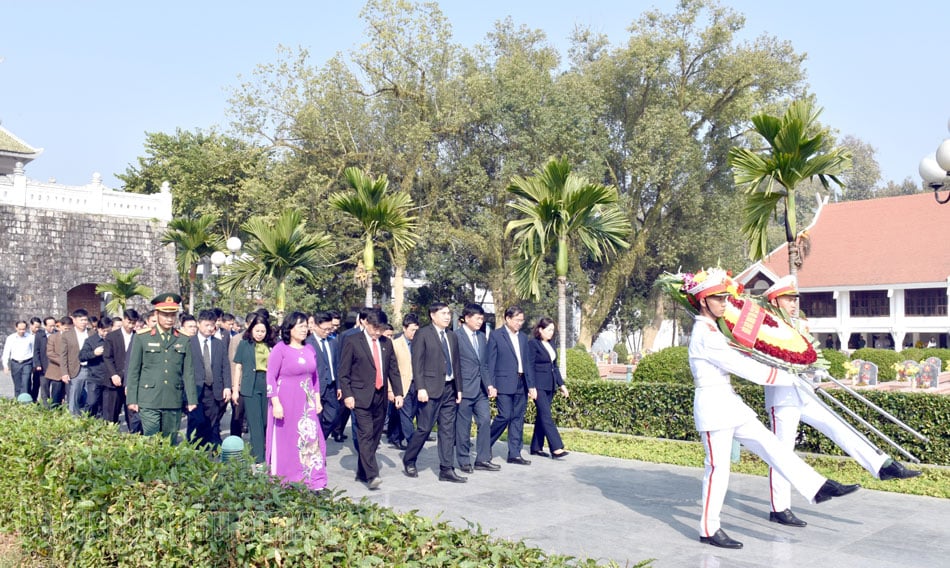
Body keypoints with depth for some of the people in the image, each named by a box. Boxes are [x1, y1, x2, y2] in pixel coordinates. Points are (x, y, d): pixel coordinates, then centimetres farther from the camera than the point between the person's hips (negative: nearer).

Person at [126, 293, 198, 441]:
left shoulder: (184, 340, 8)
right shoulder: (142, 338, 3)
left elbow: (188, 372, 7)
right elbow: (133, 371, 4)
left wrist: (192, 399, 4)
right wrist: (131, 399, 0)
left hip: (174, 401, 2)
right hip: (149, 401, -2)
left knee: (171, 443, 7)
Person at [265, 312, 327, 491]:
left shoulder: (310, 350, 9)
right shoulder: (280, 349, -7)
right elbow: (271, 377, -9)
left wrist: (317, 400, 11)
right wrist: (276, 403, -15)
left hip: (307, 403, 5)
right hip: (286, 403, -5)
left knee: (310, 440, 2)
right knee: (285, 441, 4)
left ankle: (312, 481, 10)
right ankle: (283, 482, 16)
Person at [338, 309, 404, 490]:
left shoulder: (386, 343, 12)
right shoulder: (353, 342, -2)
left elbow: (393, 369, 15)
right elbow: (344, 372, -2)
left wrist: (398, 392, 7)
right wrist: (347, 394, -10)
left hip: (381, 396, 5)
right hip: (361, 397, -5)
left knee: (375, 436, 8)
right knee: (366, 434, -12)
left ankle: (362, 472, 20)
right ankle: (372, 475, -16)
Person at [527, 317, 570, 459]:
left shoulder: (550, 345, 15)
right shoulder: (532, 344, -8)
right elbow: (530, 367, -11)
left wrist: (561, 384, 14)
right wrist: (531, 387, -16)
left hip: (550, 386, 8)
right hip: (539, 386, -8)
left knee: (542, 416, 10)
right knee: (547, 416, -11)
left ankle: (536, 447, 17)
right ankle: (556, 448, -16)